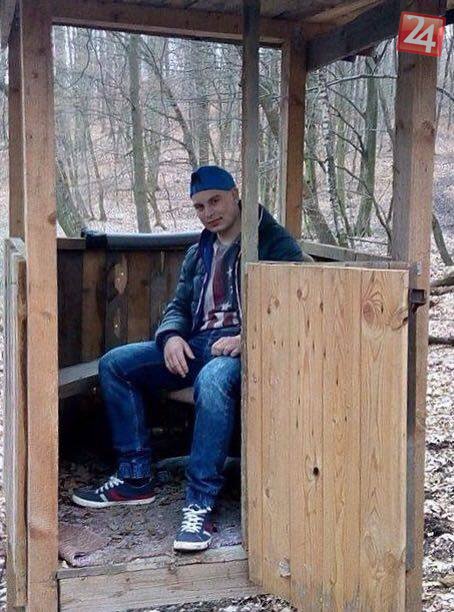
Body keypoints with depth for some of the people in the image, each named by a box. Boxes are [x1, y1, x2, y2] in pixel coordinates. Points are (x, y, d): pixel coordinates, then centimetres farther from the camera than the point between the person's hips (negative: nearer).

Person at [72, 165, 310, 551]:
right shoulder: (198, 254, 24)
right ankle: (135, 479, -3)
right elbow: (180, 306, 20)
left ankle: (200, 505, -35)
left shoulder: (275, 243, 1)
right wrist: (172, 335, -4)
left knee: (213, 380, -41)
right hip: (197, 345, 8)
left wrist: (248, 338, -24)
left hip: (246, 349, -7)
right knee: (114, 364, -7)